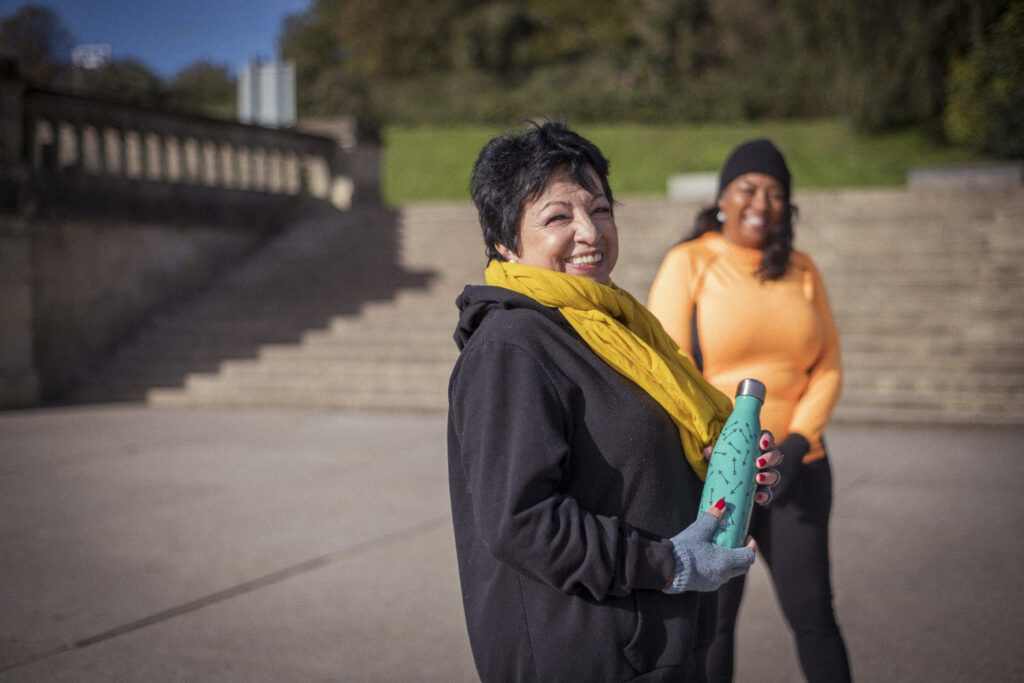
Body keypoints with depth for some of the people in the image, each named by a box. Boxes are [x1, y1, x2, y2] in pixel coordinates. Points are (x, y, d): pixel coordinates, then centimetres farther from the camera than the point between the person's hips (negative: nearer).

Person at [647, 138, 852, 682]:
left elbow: (827, 369, 7)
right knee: (713, 618, 7)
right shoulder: (688, 264, -6)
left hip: (795, 470, 3)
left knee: (813, 613, 4)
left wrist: (797, 444, -10)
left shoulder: (802, 272, 7)